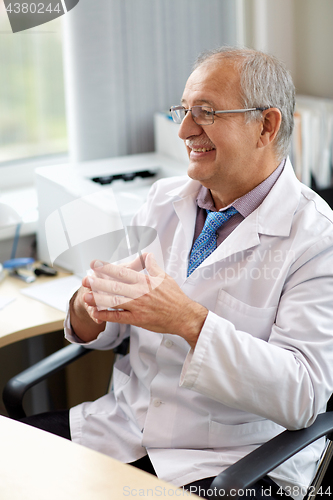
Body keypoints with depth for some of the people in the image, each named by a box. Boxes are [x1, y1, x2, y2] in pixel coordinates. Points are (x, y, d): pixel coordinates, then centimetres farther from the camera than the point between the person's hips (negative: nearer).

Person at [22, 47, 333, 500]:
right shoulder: (165, 200, 7)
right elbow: (111, 332, 11)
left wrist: (191, 321, -29)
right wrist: (90, 307, -14)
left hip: (235, 464, -5)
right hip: (123, 429, 5)